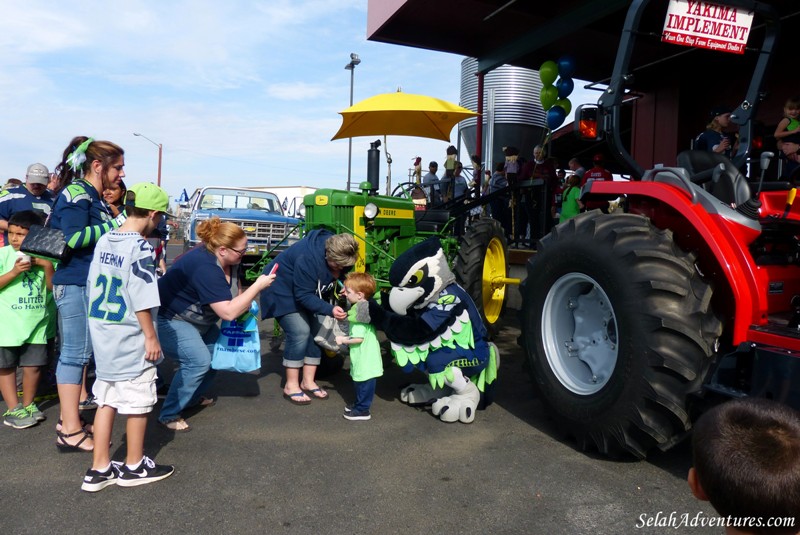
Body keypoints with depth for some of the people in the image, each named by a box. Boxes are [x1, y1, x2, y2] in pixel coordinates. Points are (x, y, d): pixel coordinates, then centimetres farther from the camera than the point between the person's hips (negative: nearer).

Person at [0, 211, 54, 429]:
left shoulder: (43, 256, 2)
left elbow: (52, 287, 2)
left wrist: (48, 266, -12)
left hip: (36, 323, 2)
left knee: (33, 365, 9)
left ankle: (28, 405, 26)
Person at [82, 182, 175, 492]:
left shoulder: (103, 241, 4)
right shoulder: (139, 248, -19)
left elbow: (94, 288, 11)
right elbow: (142, 301, -19)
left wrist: (100, 324, 21)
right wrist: (151, 337, -11)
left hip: (102, 337, 8)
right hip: (131, 341, -8)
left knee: (106, 400, 15)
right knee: (138, 403, 8)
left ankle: (99, 469, 23)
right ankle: (134, 467, 22)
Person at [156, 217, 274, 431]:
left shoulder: (226, 261, -5)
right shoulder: (205, 268, -34)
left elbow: (236, 290, 9)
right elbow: (228, 312, -36)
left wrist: (246, 302, -12)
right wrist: (258, 286, -31)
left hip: (196, 320, 10)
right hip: (168, 319, -10)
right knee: (198, 361, -23)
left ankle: (194, 396, 26)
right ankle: (169, 415, -9)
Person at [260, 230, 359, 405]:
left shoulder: (340, 255, -16)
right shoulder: (308, 259, -39)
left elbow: (338, 277, 2)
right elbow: (303, 296, -35)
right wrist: (330, 309, -44)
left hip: (308, 291, 8)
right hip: (283, 290, -8)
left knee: (316, 331, 2)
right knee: (300, 332, -18)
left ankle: (308, 381, 13)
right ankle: (291, 386, -6)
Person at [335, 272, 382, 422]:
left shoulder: (359, 313, -24)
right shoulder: (363, 307, 8)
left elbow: (359, 338, -26)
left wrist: (343, 340, -14)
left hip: (365, 358, -10)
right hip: (362, 357, 10)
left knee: (363, 383, 2)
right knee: (360, 381, 22)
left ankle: (362, 410, 12)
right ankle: (360, 404, 35)